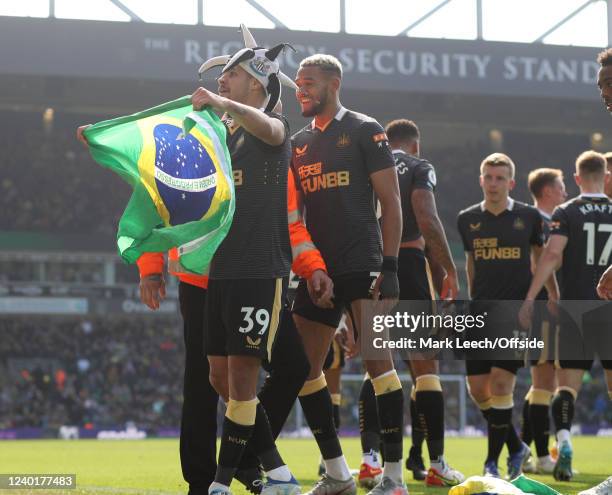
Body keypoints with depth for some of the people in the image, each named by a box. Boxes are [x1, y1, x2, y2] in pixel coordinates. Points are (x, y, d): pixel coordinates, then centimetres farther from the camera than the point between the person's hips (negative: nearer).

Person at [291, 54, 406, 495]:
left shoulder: (365, 131, -1)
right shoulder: (299, 144, 16)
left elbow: (391, 202, -4)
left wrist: (388, 265, -12)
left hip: (364, 267, -7)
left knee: (378, 362, -8)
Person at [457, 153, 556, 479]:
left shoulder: (528, 217, 1)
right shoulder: (467, 219, 7)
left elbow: (542, 258, 13)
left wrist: (553, 298, 13)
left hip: (517, 311, -3)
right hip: (481, 313, 4)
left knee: (501, 383, -14)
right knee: (478, 389, 0)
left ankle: (492, 461, -3)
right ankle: (516, 448, 22)